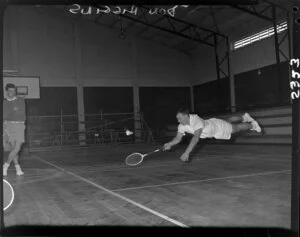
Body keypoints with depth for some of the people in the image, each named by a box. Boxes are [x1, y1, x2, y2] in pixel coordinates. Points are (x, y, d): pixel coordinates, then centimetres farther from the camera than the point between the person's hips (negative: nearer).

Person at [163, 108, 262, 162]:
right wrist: (170, 144, -48)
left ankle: (252, 125, 45)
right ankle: (244, 117, 60)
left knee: (237, 128, 15)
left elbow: (196, 137, -57)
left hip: (217, 125, -7)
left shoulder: (196, 120, -47)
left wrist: (187, 152, -66)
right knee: (229, 121, 32)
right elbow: (178, 138, -25)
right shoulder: (182, 126, -25)